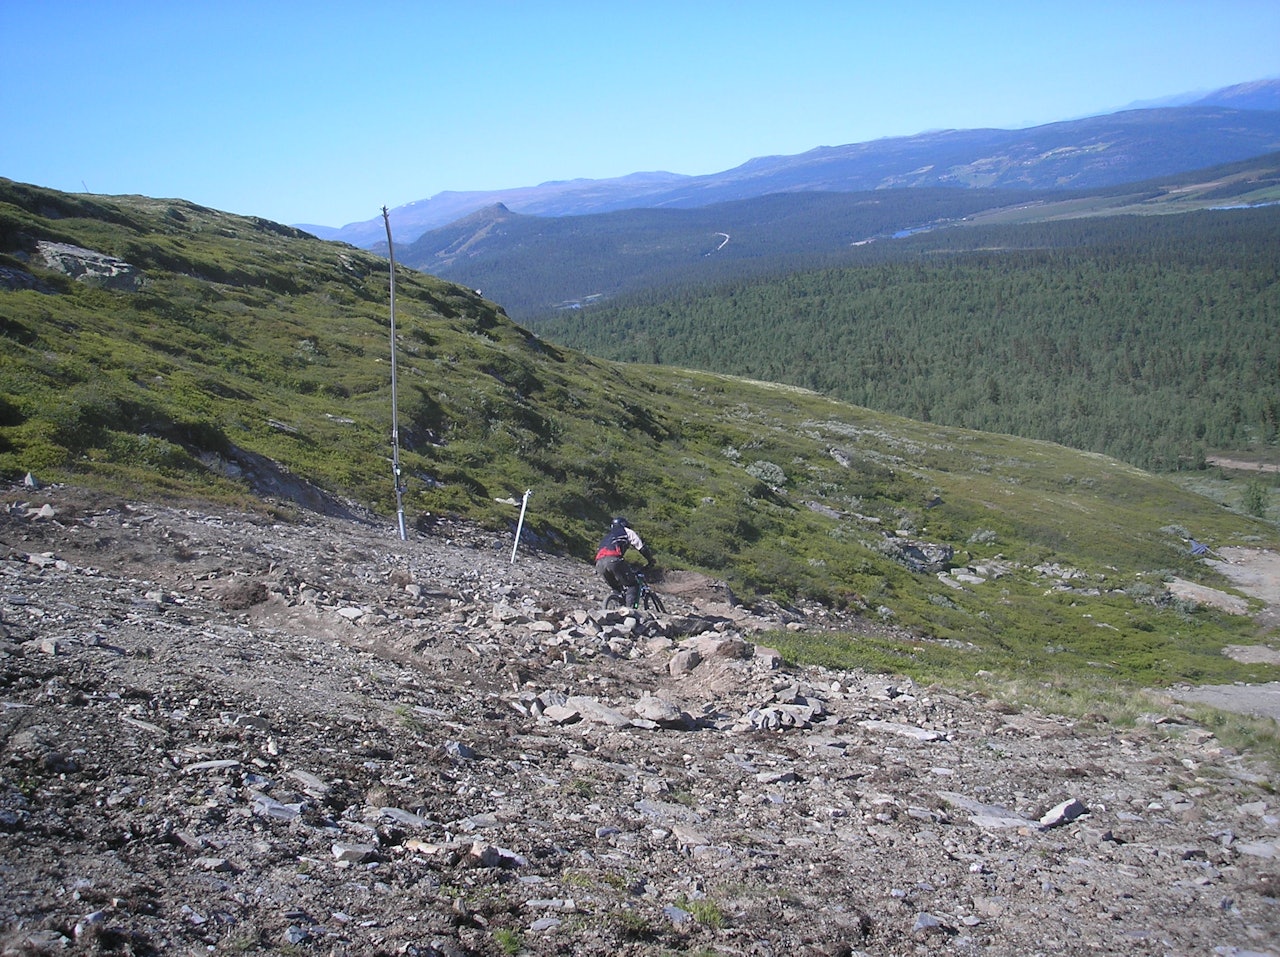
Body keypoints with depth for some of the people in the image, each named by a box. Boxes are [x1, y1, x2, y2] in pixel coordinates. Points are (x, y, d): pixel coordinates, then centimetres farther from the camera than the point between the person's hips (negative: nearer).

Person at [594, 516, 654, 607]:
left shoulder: (607, 536, 41)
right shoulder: (626, 531, 24)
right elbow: (642, 548, 16)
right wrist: (651, 561, 27)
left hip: (599, 563, 6)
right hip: (613, 560, -6)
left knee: (617, 589, 24)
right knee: (633, 585, 3)